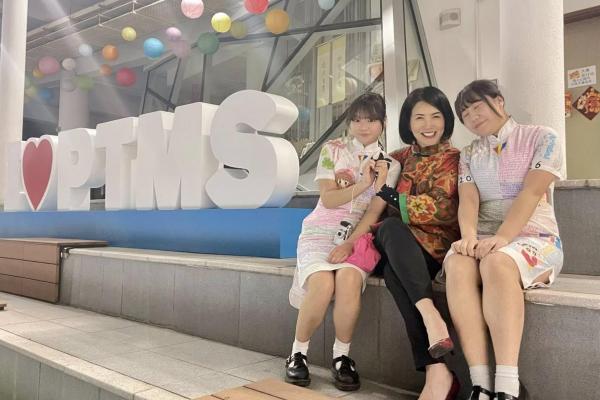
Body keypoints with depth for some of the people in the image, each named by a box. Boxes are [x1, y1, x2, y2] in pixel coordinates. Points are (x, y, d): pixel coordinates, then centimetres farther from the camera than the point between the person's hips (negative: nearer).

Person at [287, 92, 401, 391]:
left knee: (349, 280, -33)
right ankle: (298, 353, -8)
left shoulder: (390, 165, 9)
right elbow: (328, 199, -4)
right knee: (323, 284, -31)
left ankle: (342, 357, -12)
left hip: (359, 236, 1)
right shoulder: (333, 149, 5)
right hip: (320, 232, -1)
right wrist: (363, 184, -15)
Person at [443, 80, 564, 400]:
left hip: (535, 239, -3)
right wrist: (469, 237, -21)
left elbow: (531, 193, -10)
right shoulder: (469, 155, 17)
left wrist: (502, 238, -25)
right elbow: (468, 200, 0)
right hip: (485, 241, 3)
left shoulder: (542, 138, 5)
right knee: (457, 264, -33)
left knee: (496, 262, -38)